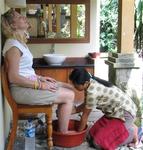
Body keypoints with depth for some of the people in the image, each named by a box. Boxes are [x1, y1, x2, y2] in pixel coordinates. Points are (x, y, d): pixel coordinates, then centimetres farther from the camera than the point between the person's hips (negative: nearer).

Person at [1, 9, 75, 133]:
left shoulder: (19, 43, 13)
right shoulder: (13, 46, -18)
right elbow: (13, 77, -23)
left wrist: (40, 78, 8)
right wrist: (40, 85, -19)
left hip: (29, 84, 10)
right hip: (22, 89, -10)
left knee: (69, 88, 11)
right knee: (69, 96, -11)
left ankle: (62, 124, 17)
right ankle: (63, 134, 4)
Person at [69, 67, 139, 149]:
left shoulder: (92, 92, -30)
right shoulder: (90, 83, -3)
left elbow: (85, 115, -18)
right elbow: (85, 105, 7)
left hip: (125, 112, -9)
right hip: (115, 111, 9)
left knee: (98, 142, -16)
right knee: (92, 135, 7)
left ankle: (131, 133, 2)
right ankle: (128, 126, 17)